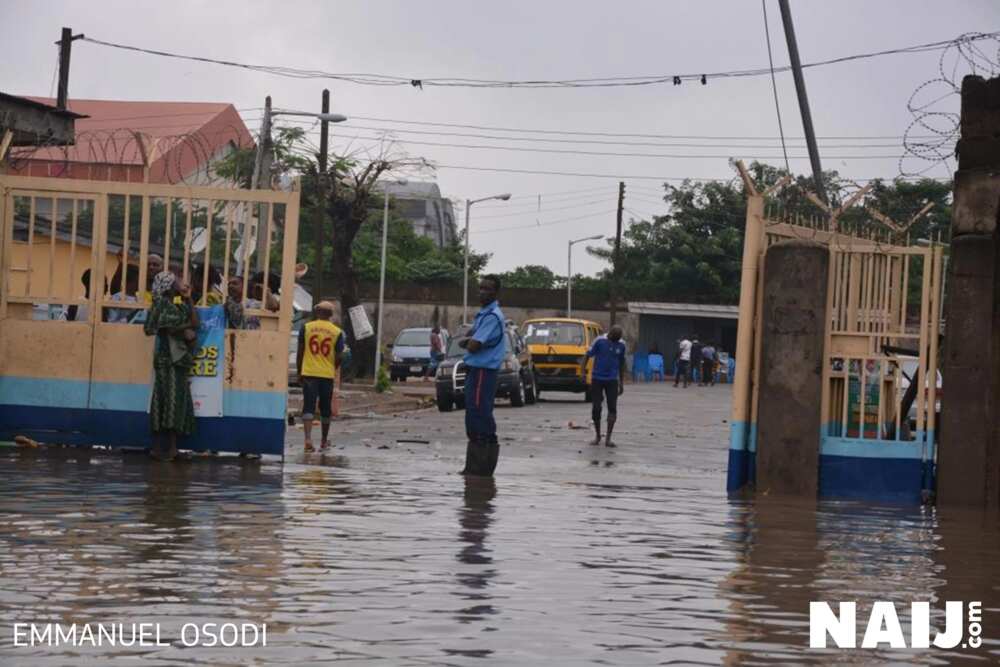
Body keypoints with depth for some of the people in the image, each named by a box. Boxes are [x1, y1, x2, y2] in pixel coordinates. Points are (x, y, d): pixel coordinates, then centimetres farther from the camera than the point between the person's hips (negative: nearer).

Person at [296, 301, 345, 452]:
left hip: (309, 373, -1)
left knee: (308, 407, -3)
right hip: (327, 375, 1)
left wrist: (299, 372, 13)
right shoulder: (337, 332, -1)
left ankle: (308, 439, -19)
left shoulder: (306, 328, 0)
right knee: (325, 409, 13)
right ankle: (324, 441, 24)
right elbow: (338, 357, 0)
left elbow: (300, 353, 3)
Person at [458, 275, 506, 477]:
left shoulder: (493, 317, -15)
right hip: (475, 370, 10)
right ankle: (474, 466, 19)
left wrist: (469, 341, 1)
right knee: (474, 415, 13)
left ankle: (481, 466, -10)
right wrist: (470, 340, -3)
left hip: (483, 371, -10)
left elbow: (473, 346, -21)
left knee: (479, 416, -11)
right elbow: (464, 342, 19)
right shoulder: (483, 314, 18)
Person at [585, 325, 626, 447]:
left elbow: (621, 364, 12)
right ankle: (597, 436, 16)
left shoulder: (621, 345, 1)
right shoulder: (600, 341, -9)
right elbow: (588, 355, -4)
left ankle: (608, 438, -3)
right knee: (596, 408, 0)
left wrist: (622, 383, 13)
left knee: (612, 408, -7)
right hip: (597, 379, -2)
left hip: (612, 380, 2)